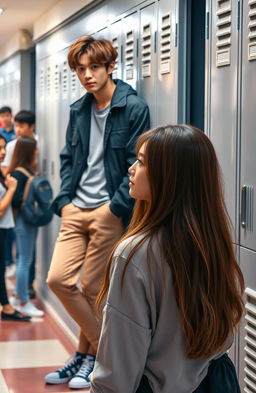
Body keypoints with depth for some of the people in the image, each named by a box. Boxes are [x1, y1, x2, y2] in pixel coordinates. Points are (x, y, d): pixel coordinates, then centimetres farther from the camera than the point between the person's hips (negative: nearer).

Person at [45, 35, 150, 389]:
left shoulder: (134, 108, -8)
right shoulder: (79, 110, 11)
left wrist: (114, 208, -15)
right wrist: (65, 200, 4)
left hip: (110, 213, -6)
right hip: (76, 210, 6)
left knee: (92, 288, 0)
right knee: (58, 278, -3)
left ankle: (89, 356, 21)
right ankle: (102, 345, 15)